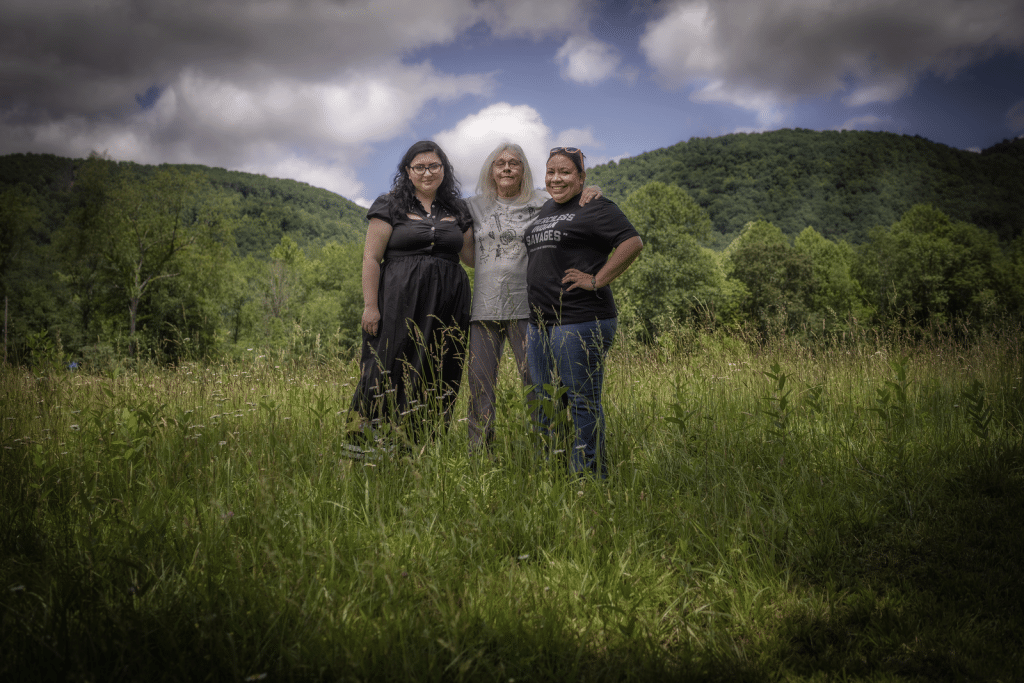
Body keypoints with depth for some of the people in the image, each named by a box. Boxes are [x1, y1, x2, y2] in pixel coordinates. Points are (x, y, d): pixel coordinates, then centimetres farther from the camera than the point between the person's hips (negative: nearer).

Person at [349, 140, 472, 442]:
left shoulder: (457, 210, 15)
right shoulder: (390, 206, 3)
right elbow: (371, 258, -2)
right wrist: (370, 305, -10)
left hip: (445, 308, 4)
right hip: (400, 303, -3)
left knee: (438, 377, 3)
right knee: (391, 372, -7)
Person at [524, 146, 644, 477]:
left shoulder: (596, 208, -5)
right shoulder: (545, 210, 20)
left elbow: (633, 243, -17)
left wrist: (596, 280, -17)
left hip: (580, 322, -9)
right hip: (539, 320, 9)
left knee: (582, 401, -4)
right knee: (543, 402, 12)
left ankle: (589, 475, 3)